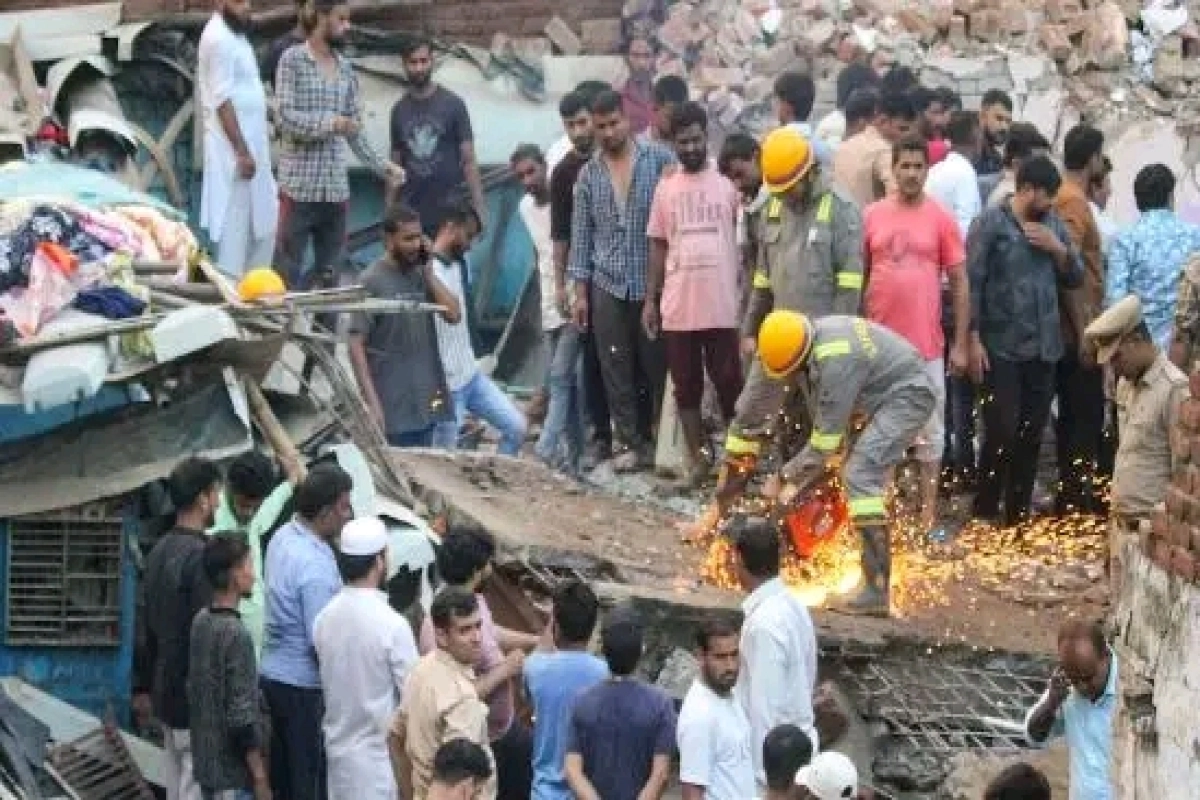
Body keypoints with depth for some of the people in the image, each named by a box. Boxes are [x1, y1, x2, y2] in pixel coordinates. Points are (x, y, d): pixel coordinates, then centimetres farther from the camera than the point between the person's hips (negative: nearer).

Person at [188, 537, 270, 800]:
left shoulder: (201, 621, 5)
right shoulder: (235, 634, -21)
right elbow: (241, 716, -22)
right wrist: (260, 777, -15)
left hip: (206, 760, 9)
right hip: (232, 770, -9)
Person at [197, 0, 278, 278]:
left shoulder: (235, 35, 15)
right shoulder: (218, 39, -15)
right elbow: (222, 100, -20)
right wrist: (242, 152, -23)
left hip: (251, 145, 10)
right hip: (235, 149, -10)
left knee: (263, 222, 12)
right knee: (236, 225, -8)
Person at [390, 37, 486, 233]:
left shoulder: (453, 105, -1)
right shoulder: (400, 110, 8)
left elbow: (468, 159, -2)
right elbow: (395, 165, 13)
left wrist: (479, 207, -10)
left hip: (450, 211, -3)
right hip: (411, 213, 3)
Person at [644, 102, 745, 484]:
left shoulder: (727, 185, -1)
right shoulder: (665, 188, 7)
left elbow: (744, 244, 1)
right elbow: (658, 247, 12)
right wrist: (650, 300, 8)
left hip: (722, 306, -3)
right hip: (677, 307, 3)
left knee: (729, 384, 1)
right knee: (686, 386, 7)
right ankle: (696, 459, 15)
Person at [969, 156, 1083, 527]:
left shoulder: (1053, 224, 10)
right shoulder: (992, 223, -5)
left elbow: (1076, 277, 13)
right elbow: (972, 282, -7)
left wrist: (1059, 249, -6)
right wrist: (973, 339, -12)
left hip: (1044, 347, 5)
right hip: (1002, 347, -5)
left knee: (1032, 433, 8)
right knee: (1002, 432, -9)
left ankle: (1017, 513, 17)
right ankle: (985, 511, 4)